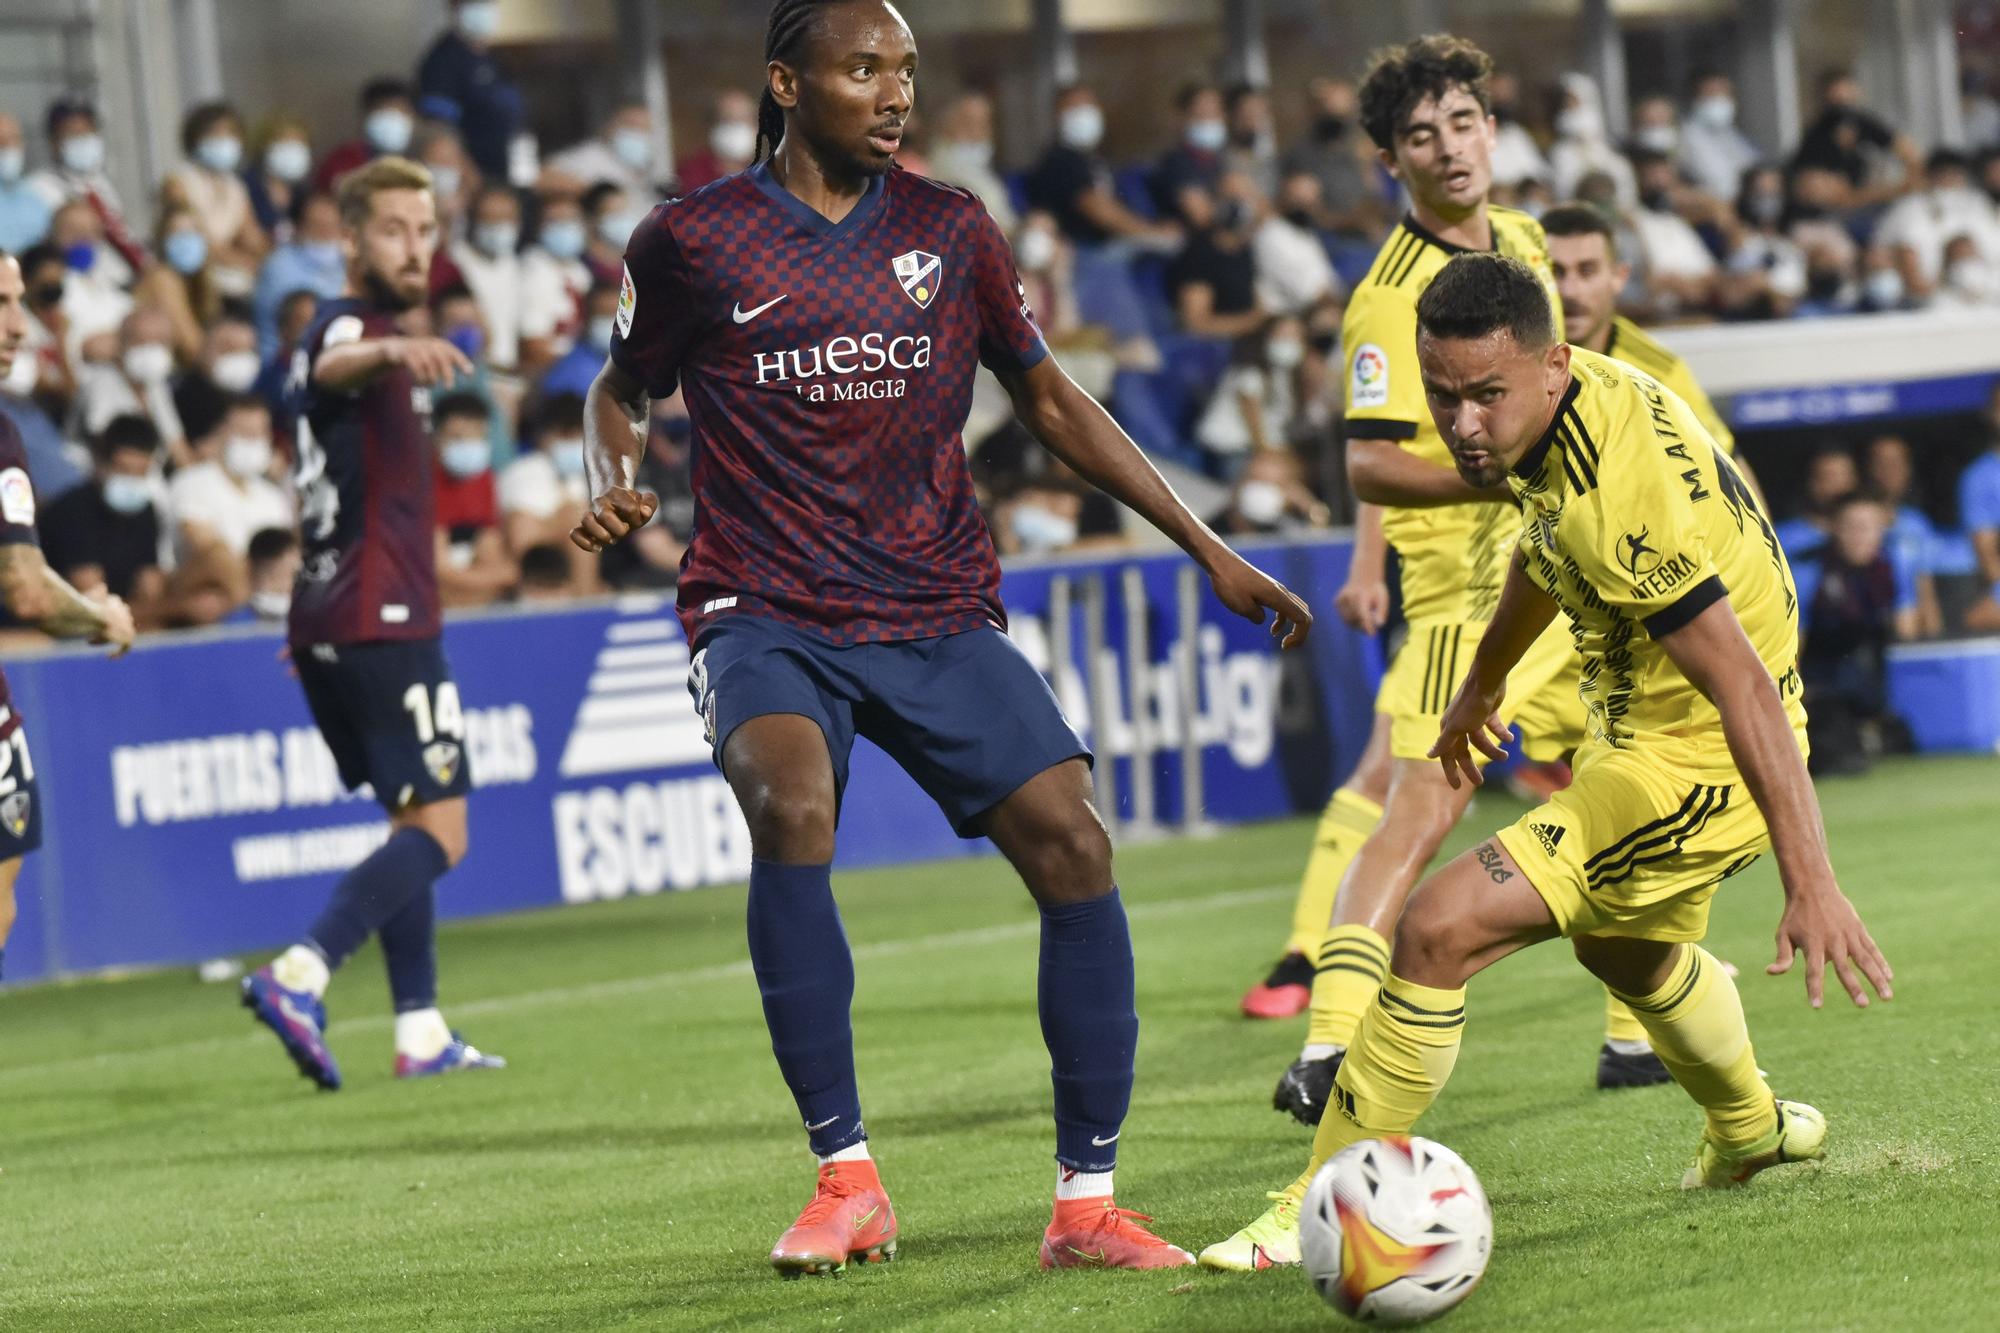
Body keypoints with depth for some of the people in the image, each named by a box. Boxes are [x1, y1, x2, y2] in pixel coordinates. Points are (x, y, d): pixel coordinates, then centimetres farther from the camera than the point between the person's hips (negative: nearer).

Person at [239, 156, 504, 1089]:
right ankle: (299, 976, -27)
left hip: (329, 622, 10)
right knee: (439, 829, -13)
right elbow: (333, 366, -37)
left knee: (414, 823, 16)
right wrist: (392, 352, -60)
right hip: (380, 618, -10)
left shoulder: (363, 334, 18)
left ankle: (421, 1033, 16)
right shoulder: (353, 327, -12)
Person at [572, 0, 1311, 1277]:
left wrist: (1208, 547, 13)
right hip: (768, 615, -3)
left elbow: (1049, 398, 17)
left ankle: (1088, 1202, -6)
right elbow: (625, 386, 18)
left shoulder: (949, 230, 8)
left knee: (1072, 836, -15)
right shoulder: (695, 242, 1)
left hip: (939, 610, 3)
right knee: (791, 804, -32)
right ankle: (848, 1180, -21)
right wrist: (613, 484, -6)